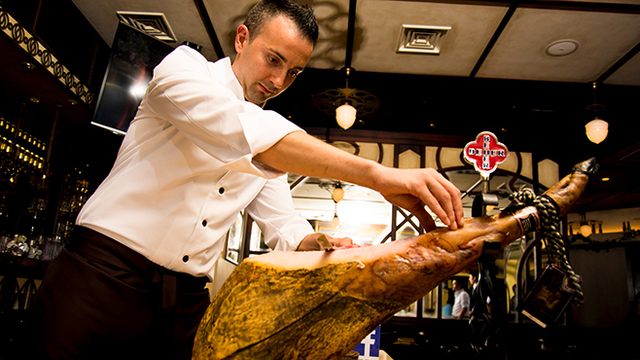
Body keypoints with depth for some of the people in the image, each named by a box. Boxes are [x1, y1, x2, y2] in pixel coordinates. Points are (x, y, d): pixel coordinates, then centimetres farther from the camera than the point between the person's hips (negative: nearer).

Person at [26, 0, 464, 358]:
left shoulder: (274, 145, 12)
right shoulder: (185, 65, -7)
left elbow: (284, 226, 12)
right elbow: (242, 130, -28)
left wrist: (320, 246, -13)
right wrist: (376, 174, -35)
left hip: (186, 302, 6)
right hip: (102, 277, -5)